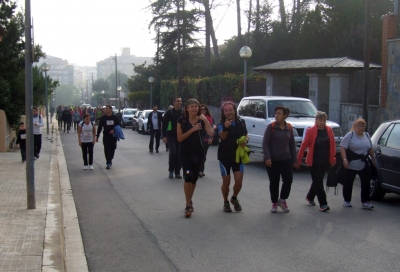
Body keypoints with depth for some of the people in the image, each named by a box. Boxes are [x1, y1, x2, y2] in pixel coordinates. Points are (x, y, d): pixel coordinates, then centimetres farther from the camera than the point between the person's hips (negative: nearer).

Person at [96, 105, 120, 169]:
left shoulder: (114, 117, 2)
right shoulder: (103, 118, 1)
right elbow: (99, 127, 4)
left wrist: (114, 130, -14)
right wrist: (97, 136, 0)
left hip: (113, 136, 1)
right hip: (106, 136, -1)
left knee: (112, 149, 9)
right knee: (107, 149, -10)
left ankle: (110, 160, 29)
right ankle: (108, 163, -10)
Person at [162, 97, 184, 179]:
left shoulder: (183, 113, 7)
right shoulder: (169, 112, -2)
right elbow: (164, 124, -2)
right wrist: (164, 136, -8)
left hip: (180, 137, 3)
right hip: (171, 136, -3)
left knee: (179, 154, 2)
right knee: (173, 153, -13)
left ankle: (177, 172, 11)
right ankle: (171, 170, 5)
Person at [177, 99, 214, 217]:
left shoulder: (202, 120, 0)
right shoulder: (182, 121, -4)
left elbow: (211, 133, -15)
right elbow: (179, 138, -11)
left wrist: (205, 120, -21)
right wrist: (192, 129, -17)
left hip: (198, 153, 2)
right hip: (185, 153, -2)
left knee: (194, 178, 11)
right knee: (188, 176, -18)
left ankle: (189, 201, 32)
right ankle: (188, 205, -9)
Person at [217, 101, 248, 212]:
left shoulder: (241, 123, 0)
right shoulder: (221, 124, -11)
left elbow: (246, 135, 17)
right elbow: (222, 137, -32)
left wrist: (245, 140, -7)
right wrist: (225, 128, -53)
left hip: (238, 156, 2)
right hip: (225, 156, -2)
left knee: (239, 181, -4)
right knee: (226, 182, 4)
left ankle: (234, 198, 25)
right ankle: (226, 202, 26)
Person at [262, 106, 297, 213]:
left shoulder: (289, 128, 3)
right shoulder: (271, 127, -7)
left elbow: (292, 144, 10)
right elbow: (265, 143, -10)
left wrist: (294, 159, 9)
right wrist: (267, 157, -19)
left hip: (286, 159, 3)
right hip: (272, 160, -3)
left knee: (288, 180, -5)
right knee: (274, 182, 5)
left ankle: (282, 200, 18)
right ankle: (274, 203, 22)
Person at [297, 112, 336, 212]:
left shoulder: (329, 130, 2)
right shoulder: (311, 131, -10)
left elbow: (332, 145, 7)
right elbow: (304, 145, -8)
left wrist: (333, 158, 5)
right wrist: (299, 158, -7)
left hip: (324, 161, 5)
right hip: (313, 161, -5)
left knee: (318, 181, 15)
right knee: (318, 182, -5)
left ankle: (310, 197, 37)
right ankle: (323, 204, -2)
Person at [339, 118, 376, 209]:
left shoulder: (367, 136, 10)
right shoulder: (350, 135, -8)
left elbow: (370, 149, 20)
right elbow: (343, 148, -13)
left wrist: (373, 159, 17)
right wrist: (344, 159, -23)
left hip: (364, 165, 5)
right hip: (351, 165, -4)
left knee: (366, 183, -1)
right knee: (348, 184, 5)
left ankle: (365, 202, 4)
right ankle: (347, 201, 19)